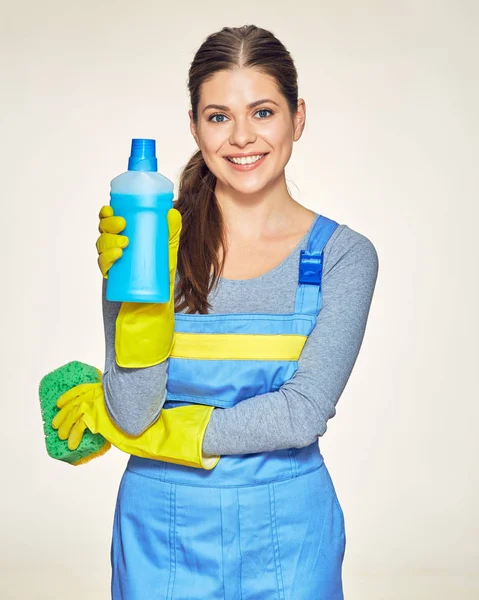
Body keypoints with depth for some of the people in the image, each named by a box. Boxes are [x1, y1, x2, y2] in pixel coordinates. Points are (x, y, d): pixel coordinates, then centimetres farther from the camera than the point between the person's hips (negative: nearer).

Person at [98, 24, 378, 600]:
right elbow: (133, 415, -12)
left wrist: (175, 435, -11)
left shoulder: (343, 254, -6)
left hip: (289, 531, 0)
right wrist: (141, 293, -23)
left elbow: (303, 414, -14)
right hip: (163, 526, 0)